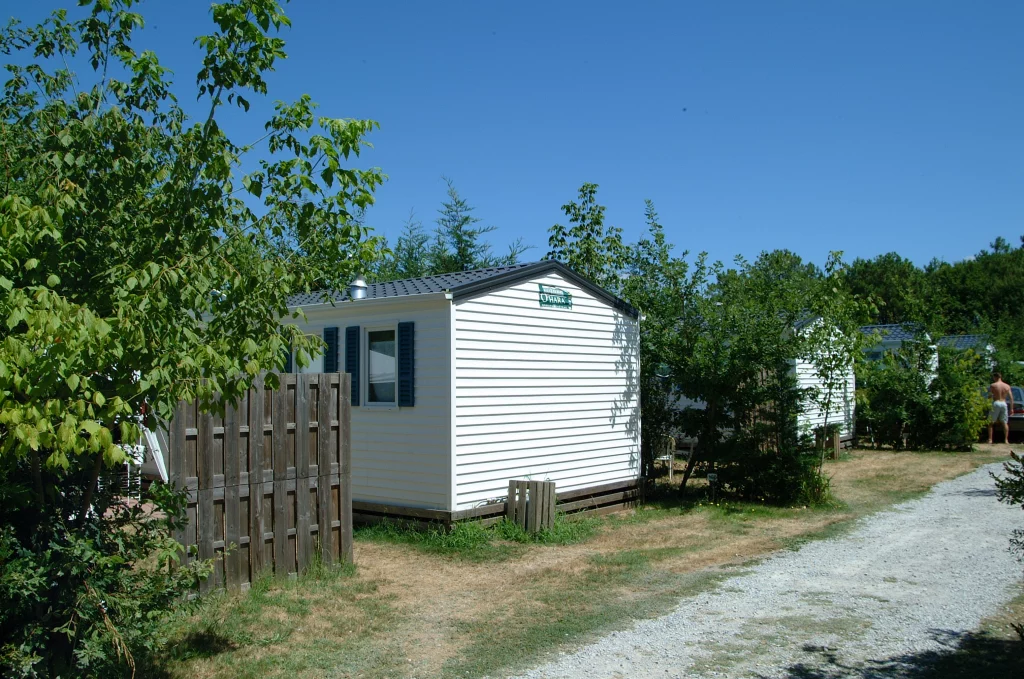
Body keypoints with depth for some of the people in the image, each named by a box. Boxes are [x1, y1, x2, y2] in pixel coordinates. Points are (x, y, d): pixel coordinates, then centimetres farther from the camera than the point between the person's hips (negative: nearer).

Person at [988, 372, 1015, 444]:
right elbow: (1011, 398, 4)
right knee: (1005, 423, 10)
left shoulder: (992, 385, -5)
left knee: (991, 422, 5)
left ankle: (990, 439, 0)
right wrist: (1011, 408, 7)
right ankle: (1006, 439, 6)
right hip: (1004, 404, 3)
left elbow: (989, 396, -7)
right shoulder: (1007, 386, 6)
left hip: (996, 403, -3)